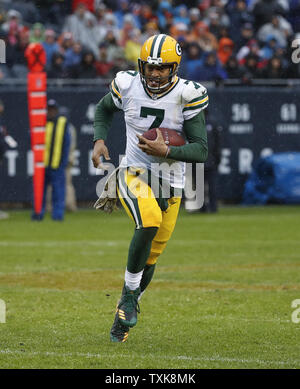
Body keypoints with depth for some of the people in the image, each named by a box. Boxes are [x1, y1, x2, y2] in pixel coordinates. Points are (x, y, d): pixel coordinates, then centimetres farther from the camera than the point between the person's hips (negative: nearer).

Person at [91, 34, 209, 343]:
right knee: (149, 223, -31)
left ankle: (125, 311, 32)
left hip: (170, 184, 1)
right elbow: (104, 110, 16)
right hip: (133, 174, -1)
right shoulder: (127, 86, -7)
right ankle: (129, 292, -13)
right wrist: (99, 140, -1)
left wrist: (166, 152, -27)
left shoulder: (187, 95, -12)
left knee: (151, 256, 9)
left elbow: (201, 150, -12)